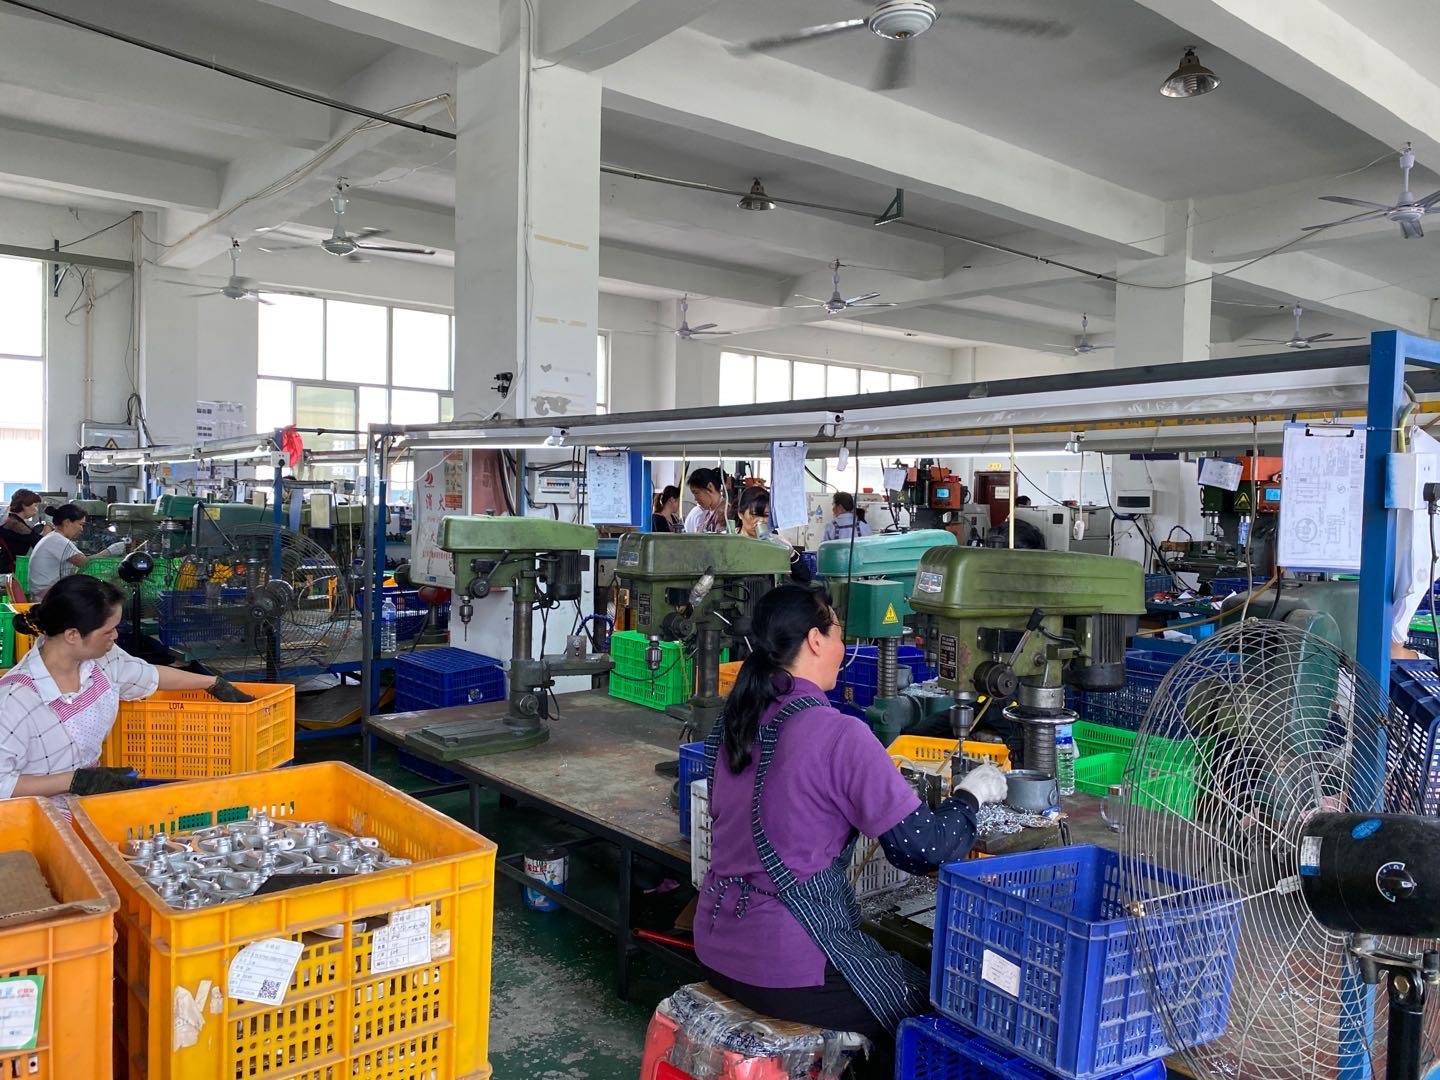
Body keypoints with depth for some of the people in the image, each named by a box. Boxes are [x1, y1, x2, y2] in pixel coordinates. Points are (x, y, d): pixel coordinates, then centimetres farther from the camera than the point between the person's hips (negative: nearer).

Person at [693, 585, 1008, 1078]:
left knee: (900, 971, 29)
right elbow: (924, 848, -17)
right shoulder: (837, 733, -21)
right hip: (785, 968, -7)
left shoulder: (732, 722, 2)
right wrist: (971, 793, 1)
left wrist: (886, 784, 20)